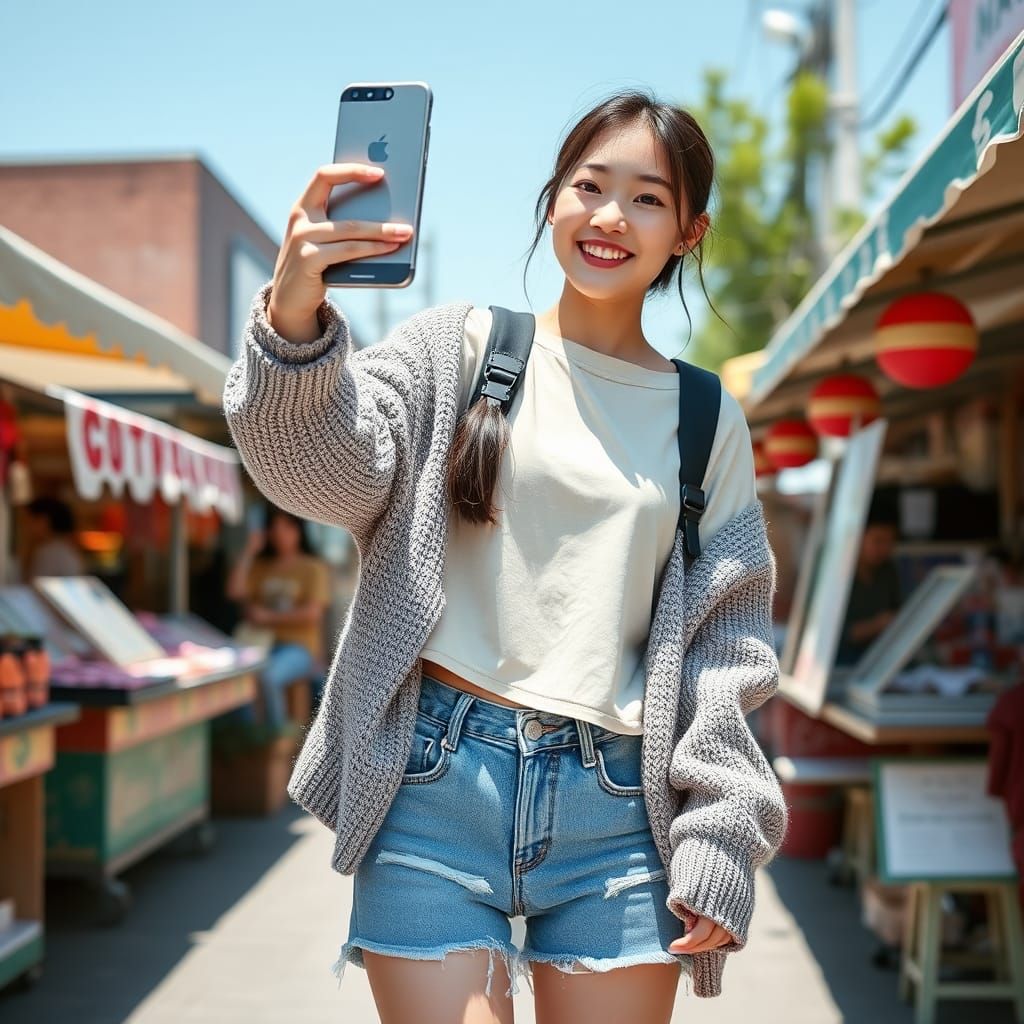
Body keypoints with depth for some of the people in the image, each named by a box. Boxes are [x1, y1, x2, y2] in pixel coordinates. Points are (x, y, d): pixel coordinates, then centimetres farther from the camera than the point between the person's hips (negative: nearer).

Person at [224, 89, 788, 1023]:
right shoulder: (460, 346, 7)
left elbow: (727, 645, 9)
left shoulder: (708, 420, 11)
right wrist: (295, 314, -28)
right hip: (437, 780, -1)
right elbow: (336, 470, -9)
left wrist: (720, 841, 1)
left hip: (617, 808, 2)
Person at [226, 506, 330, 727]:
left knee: (267, 677, -35)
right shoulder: (260, 567, 16)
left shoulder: (314, 569, 3)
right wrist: (249, 552, 2)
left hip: (300, 646, -4)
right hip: (262, 643, 4)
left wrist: (268, 617, -8)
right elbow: (234, 591, 1)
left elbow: (313, 613, -8)